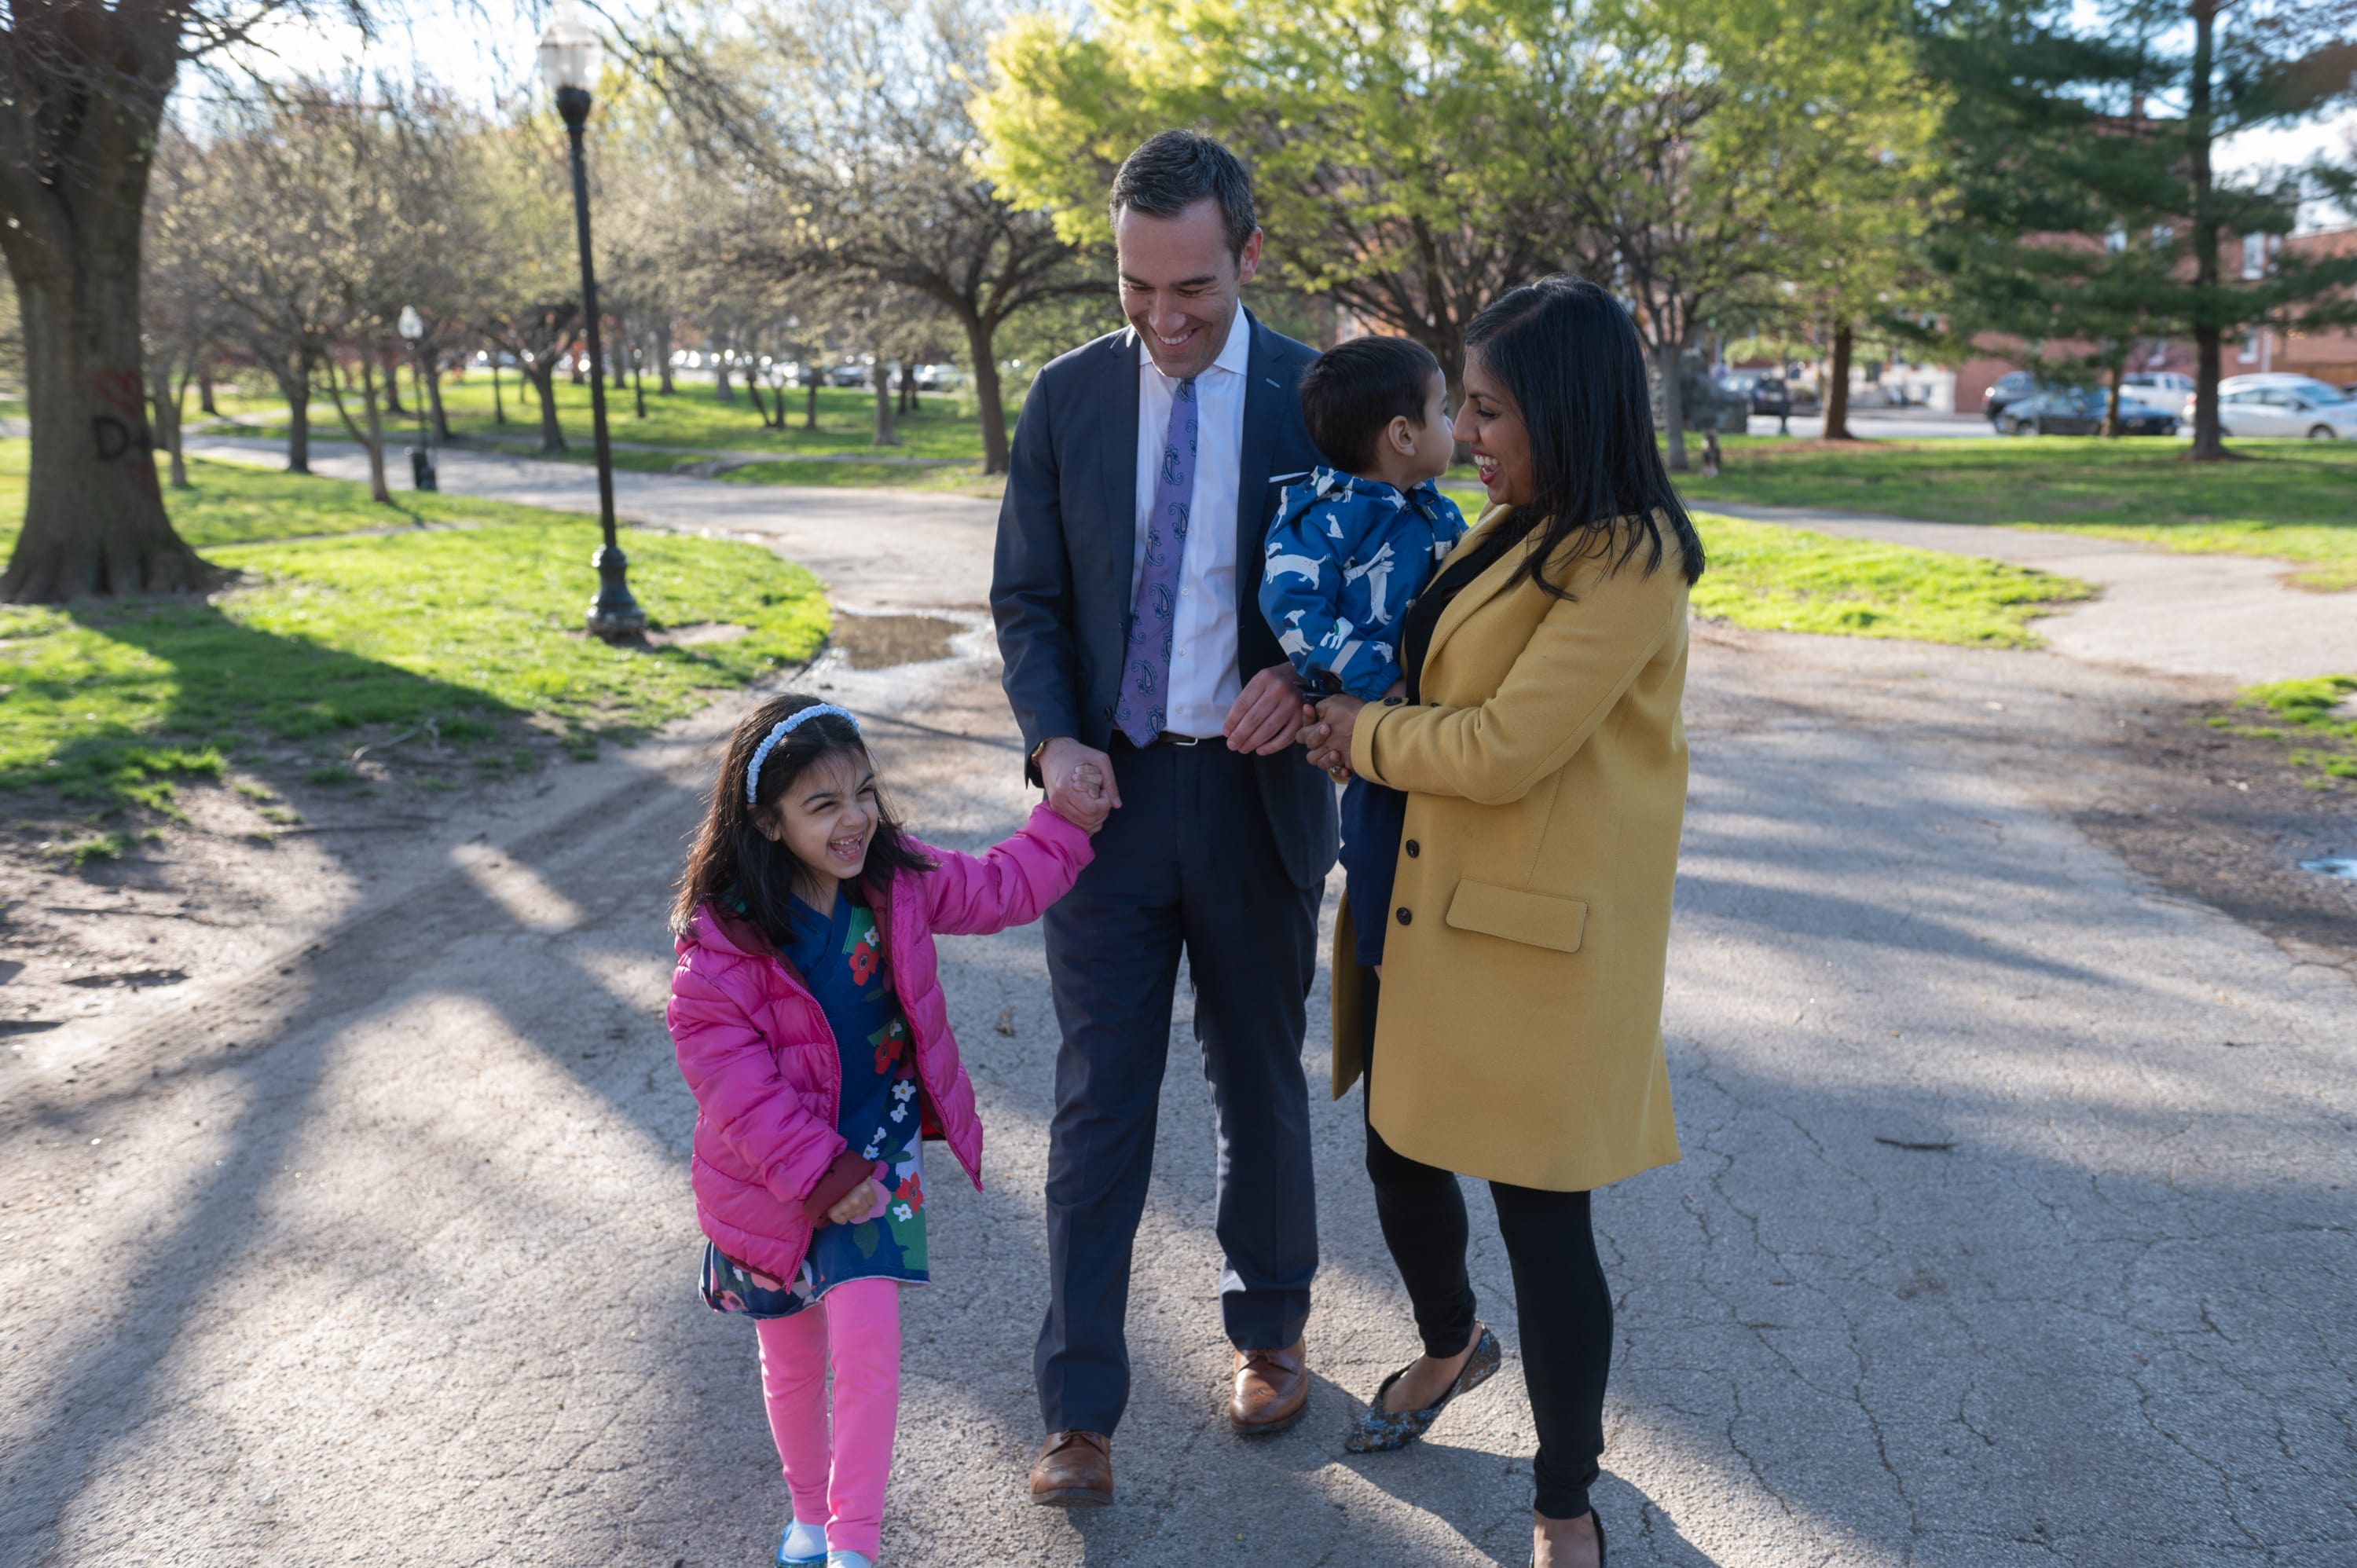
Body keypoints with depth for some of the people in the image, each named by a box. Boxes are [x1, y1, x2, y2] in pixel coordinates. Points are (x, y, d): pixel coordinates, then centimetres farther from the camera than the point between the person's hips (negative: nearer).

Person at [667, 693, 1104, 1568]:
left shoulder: (898, 885, -7)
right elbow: (727, 1070, -20)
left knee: (868, 1349, -11)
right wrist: (815, 1169, -21)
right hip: (773, 1180, -1)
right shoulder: (723, 938, -21)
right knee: (793, 1362, 16)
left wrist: (1069, 820, -1)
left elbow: (1003, 888, 8)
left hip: (876, 1154, 2)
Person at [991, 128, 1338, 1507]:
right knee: (1099, 1100, 4)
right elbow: (1027, 598, 4)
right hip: (1108, 787, 1)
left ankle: (1271, 1329, 39)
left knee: (1263, 1085, 15)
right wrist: (1055, 740, -13)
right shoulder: (1067, 398, 0)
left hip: (1258, 790, 0)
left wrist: (1305, 682, -19)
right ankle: (1082, 1408, 17)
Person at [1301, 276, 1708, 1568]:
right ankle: (1449, 1345, 51)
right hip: (1427, 901, 9)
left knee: (1539, 1212, 3)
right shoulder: (1509, 529, 9)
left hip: (1538, 929, -8)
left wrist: (1365, 736, -7)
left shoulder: (1628, 561, -19)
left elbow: (1503, 747, -22)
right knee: (1398, 1148, 20)